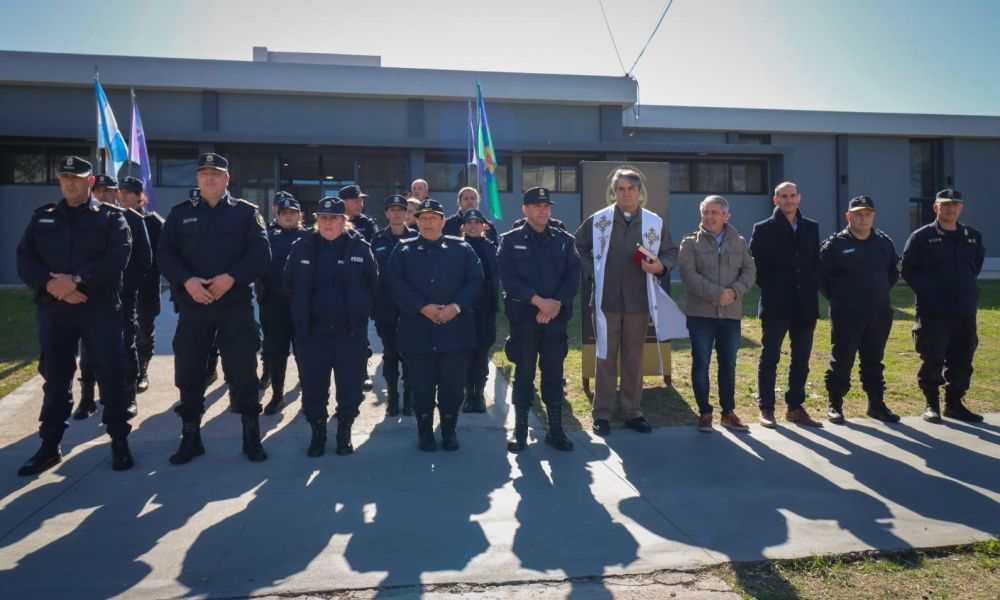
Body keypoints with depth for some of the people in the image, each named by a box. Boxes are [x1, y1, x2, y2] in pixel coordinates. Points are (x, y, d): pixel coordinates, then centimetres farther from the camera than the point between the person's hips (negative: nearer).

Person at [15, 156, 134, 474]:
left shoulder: (111, 216, 4)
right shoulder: (42, 217, 14)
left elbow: (118, 256, -11)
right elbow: (24, 260, 6)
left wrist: (77, 280, -19)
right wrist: (50, 285, -12)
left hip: (100, 308, -3)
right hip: (53, 308, 3)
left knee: (110, 373, 0)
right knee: (54, 377, 9)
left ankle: (119, 441, 10)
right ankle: (50, 445, 20)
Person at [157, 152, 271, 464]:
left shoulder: (245, 211, 5)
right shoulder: (180, 213, 11)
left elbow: (261, 252, -4)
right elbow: (165, 254, 5)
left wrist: (232, 277, -17)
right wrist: (186, 280, -13)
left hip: (235, 303, -2)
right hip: (192, 304, 3)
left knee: (242, 371, 0)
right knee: (188, 371, 6)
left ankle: (251, 436, 13)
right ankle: (190, 437, 21)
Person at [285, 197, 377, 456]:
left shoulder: (360, 248, -2)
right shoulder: (302, 248, 3)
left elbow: (373, 285, 3)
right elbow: (289, 284, 12)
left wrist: (360, 313, 2)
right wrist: (301, 314, 11)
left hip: (350, 331, -1)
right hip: (312, 332, 1)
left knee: (350, 386, 6)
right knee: (313, 387, 5)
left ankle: (344, 432, 24)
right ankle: (318, 432, 24)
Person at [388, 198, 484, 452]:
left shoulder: (462, 248, 7)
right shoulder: (403, 250, 5)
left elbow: (475, 281, 1)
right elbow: (396, 285, -4)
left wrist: (456, 306, -13)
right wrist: (423, 307, -15)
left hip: (455, 330, 1)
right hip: (417, 331, 0)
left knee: (453, 384, 6)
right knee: (422, 386, 6)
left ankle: (449, 431, 24)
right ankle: (425, 432, 22)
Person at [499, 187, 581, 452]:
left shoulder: (565, 240, 8)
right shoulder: (510, 240, 2)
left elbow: (573, 276, 2)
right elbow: (507, 278, -8)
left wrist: (556, 304, -13)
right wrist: (538, 301, -16)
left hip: (556, 317, 2)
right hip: (523, 317, -2)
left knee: (554, 375, 7)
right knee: (523, 374, 4)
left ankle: (556, 430, 18)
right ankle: (520, 430, 15)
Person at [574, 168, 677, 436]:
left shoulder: (656, 222, 3)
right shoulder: (597, 220, 1)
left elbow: (671, 253, 11)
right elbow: (579, 248, 13)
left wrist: (660, 266, -9)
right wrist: (591, 271, 0)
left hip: (639, 302, 1)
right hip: (606, 301, -1)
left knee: (634, 359, 10)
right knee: (606, 358, 5)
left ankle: (633, 412, 22)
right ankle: (602, 414, 14)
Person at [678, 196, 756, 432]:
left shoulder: (739, 242, 11)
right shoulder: (691, 242, 1)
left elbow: (749, 271, 6)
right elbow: (688, 273, -11)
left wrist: (734, 291, -13)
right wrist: (716, 293, -18)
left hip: (731, 313, 3)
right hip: (700, 312, -3)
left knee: (728, 364, 10)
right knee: (701, 363, 1)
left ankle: (728, 412, 22)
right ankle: (705, 413, 13)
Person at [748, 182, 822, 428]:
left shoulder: (811, 228, 13)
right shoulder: (763, 229, 0)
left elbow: (816, 263, 15)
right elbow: (755, 264, 0)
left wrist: (812, 288, 4)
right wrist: (769, 289, -3)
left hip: (805, 304, 4)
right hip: (775, 305, -4)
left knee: (801, 359, 9)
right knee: (769, 358, 1)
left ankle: (795, 408, 19)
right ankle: (766, 409, 8)